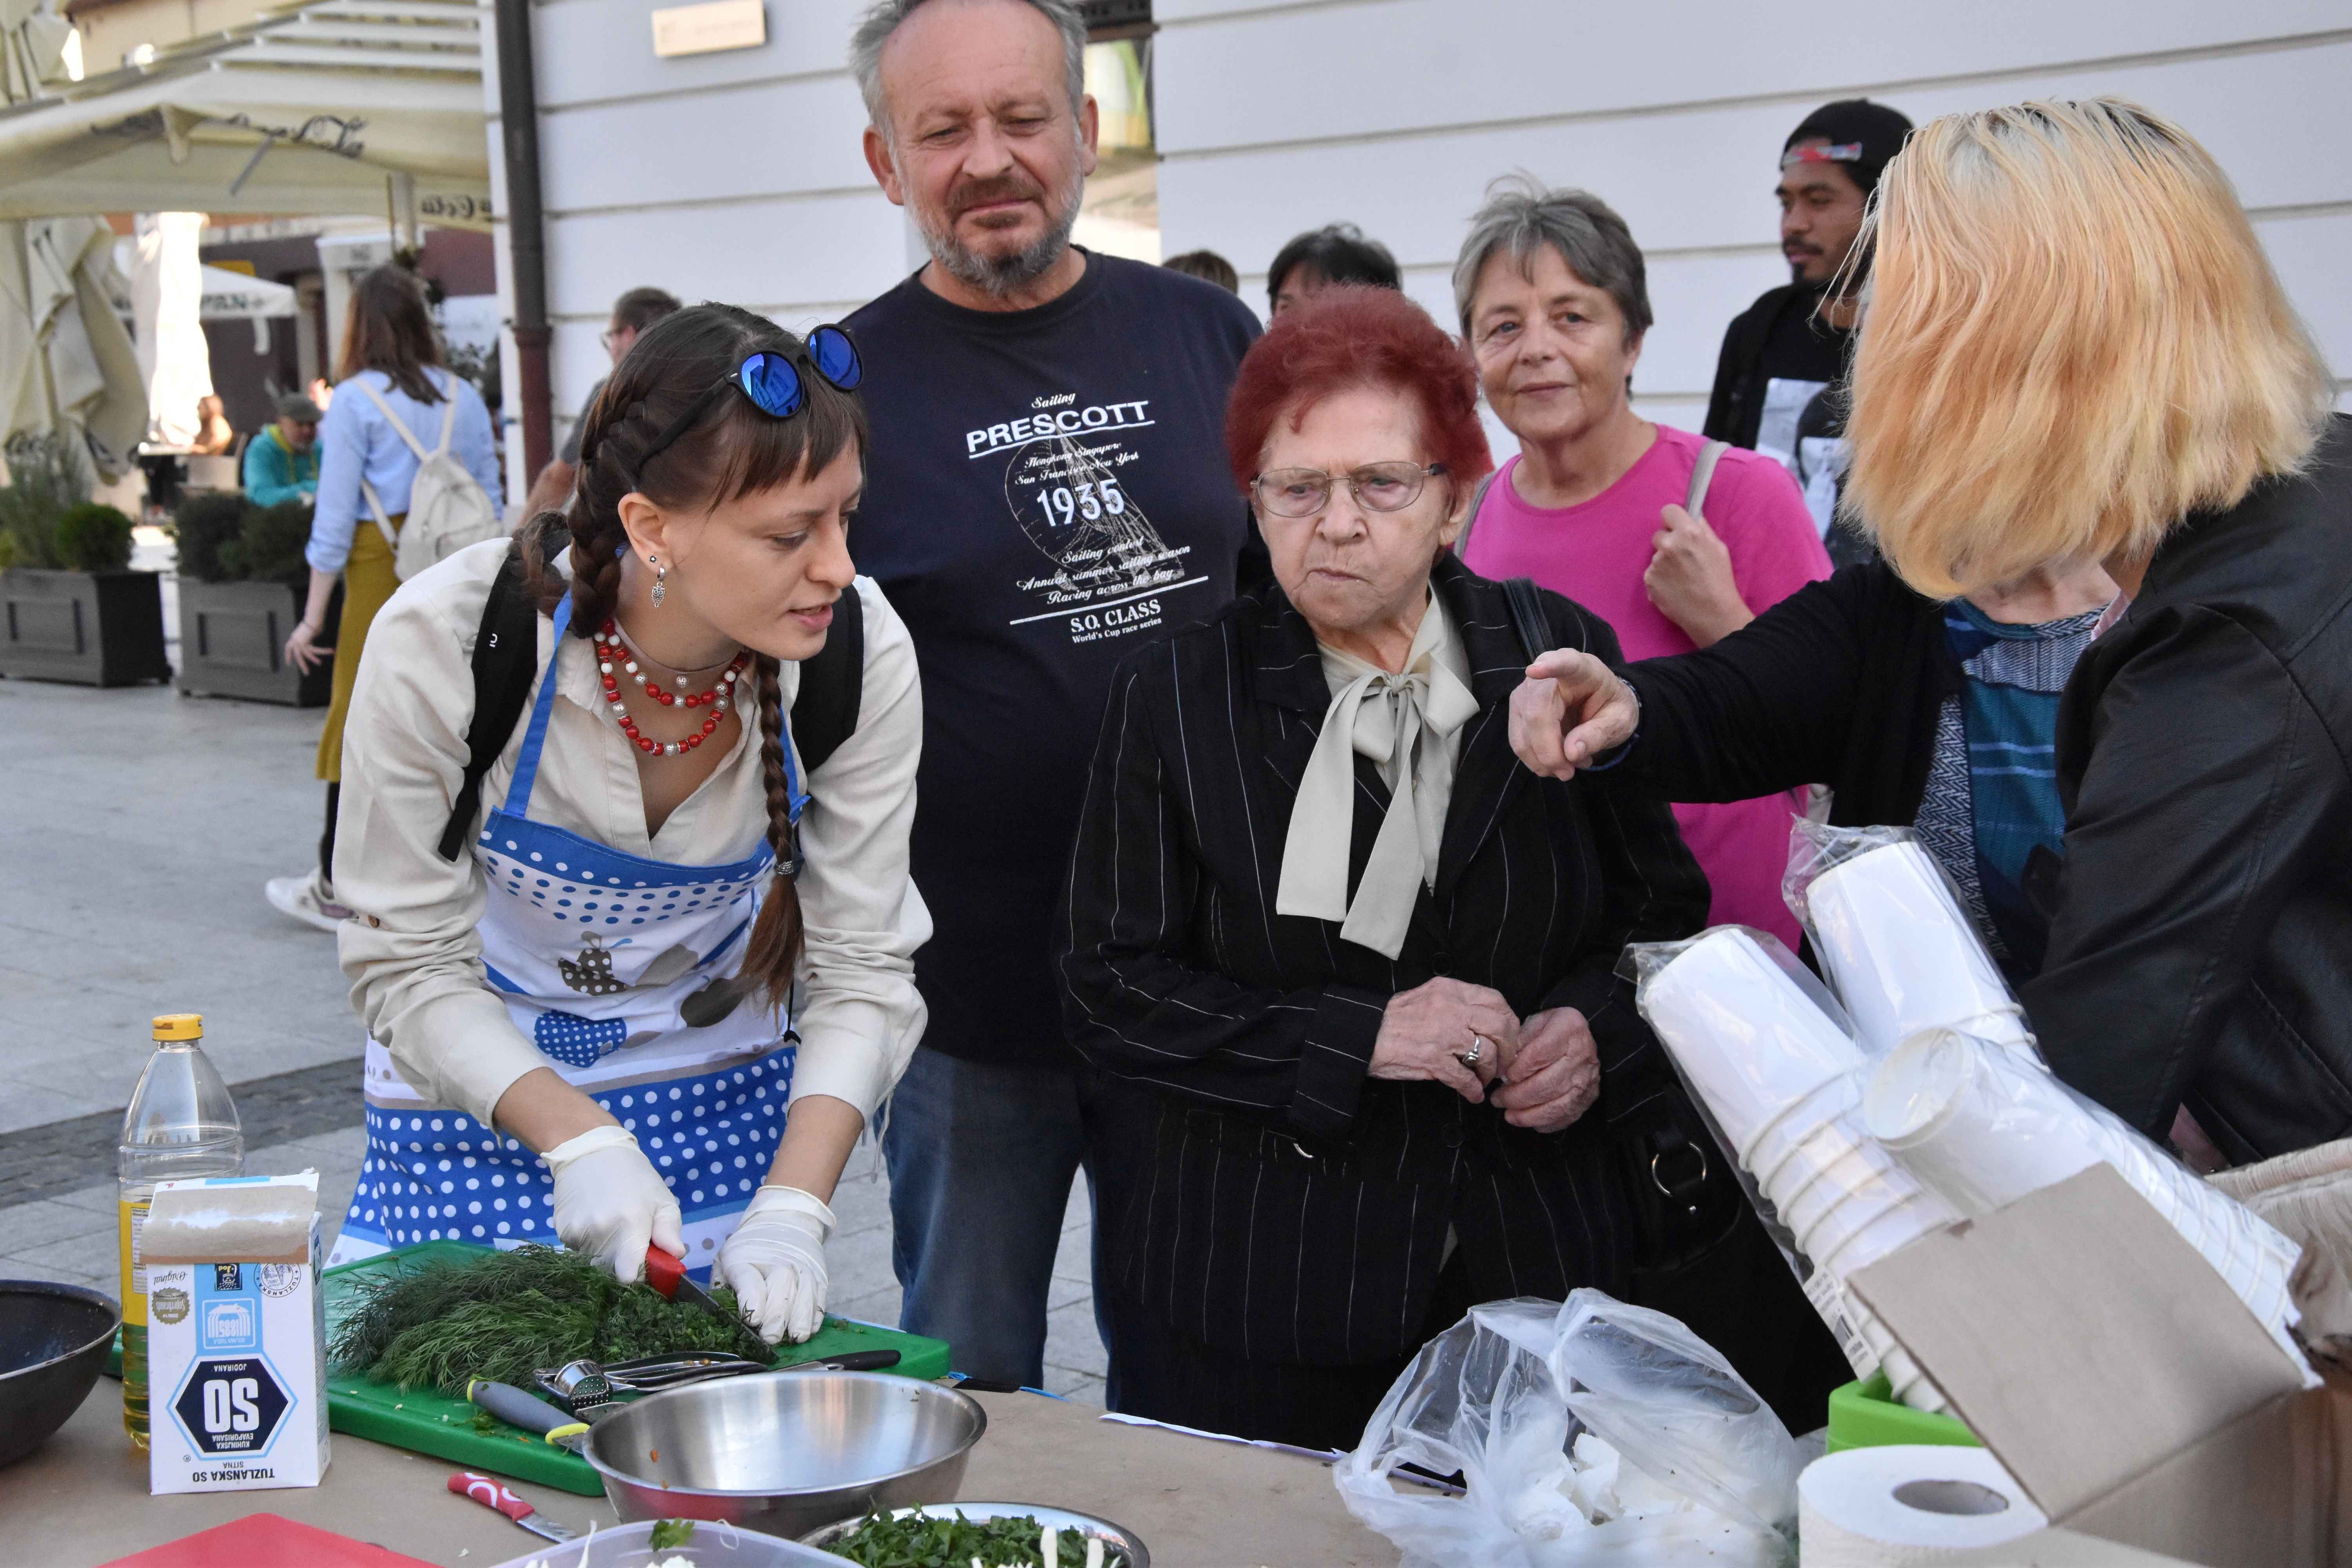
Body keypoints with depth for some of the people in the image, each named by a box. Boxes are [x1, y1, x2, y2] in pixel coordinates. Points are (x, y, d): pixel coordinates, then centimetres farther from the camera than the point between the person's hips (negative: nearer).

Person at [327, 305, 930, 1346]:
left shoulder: (860, 655, -22)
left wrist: (792, 1208, -26)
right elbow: (408, 966, -18)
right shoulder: (442, 643, -28)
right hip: (478, 1108, -1)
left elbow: (865, 968, -15)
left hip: (723, 1104, 2)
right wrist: (579, 1140, -29)